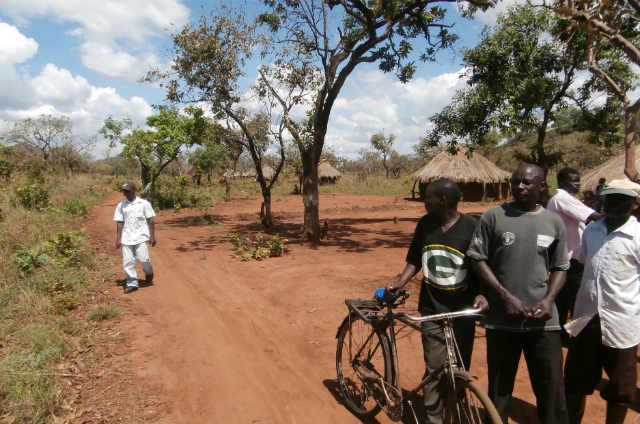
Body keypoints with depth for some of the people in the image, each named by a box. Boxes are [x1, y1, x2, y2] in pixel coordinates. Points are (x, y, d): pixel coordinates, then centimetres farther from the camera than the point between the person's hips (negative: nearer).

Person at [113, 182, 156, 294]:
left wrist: (152, 236, -1)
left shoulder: (144, 203, 0)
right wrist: (118, 239, 5)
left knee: (143, 259, -9)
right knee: (127, 261, -1)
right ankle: (132, 283, 13)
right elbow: (119, 223, 10)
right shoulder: (121, 205, 9)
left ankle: (149, 275, 22)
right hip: (126, 237, 3)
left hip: (140, 236, -3)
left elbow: (150, 220, 2)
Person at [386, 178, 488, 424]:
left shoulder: (472, 228, -9)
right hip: (432, 309, 2)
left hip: (462, 311, -1)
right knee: (435, 369, 0)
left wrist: (482, 293, -18)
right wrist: (400, 281, -3)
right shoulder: (425, 224, 2)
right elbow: (415, 260, 11)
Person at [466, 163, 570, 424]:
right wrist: (505, 296, -10)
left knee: (552, 389, 7)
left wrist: (549, 299, -5)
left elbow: (560, 268, 11)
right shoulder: (493, 217, -3)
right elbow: (478, 259, -2)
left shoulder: (554, 223, 5)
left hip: (543, 321, 2)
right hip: (502, 318, -1)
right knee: (499, 390, 12)